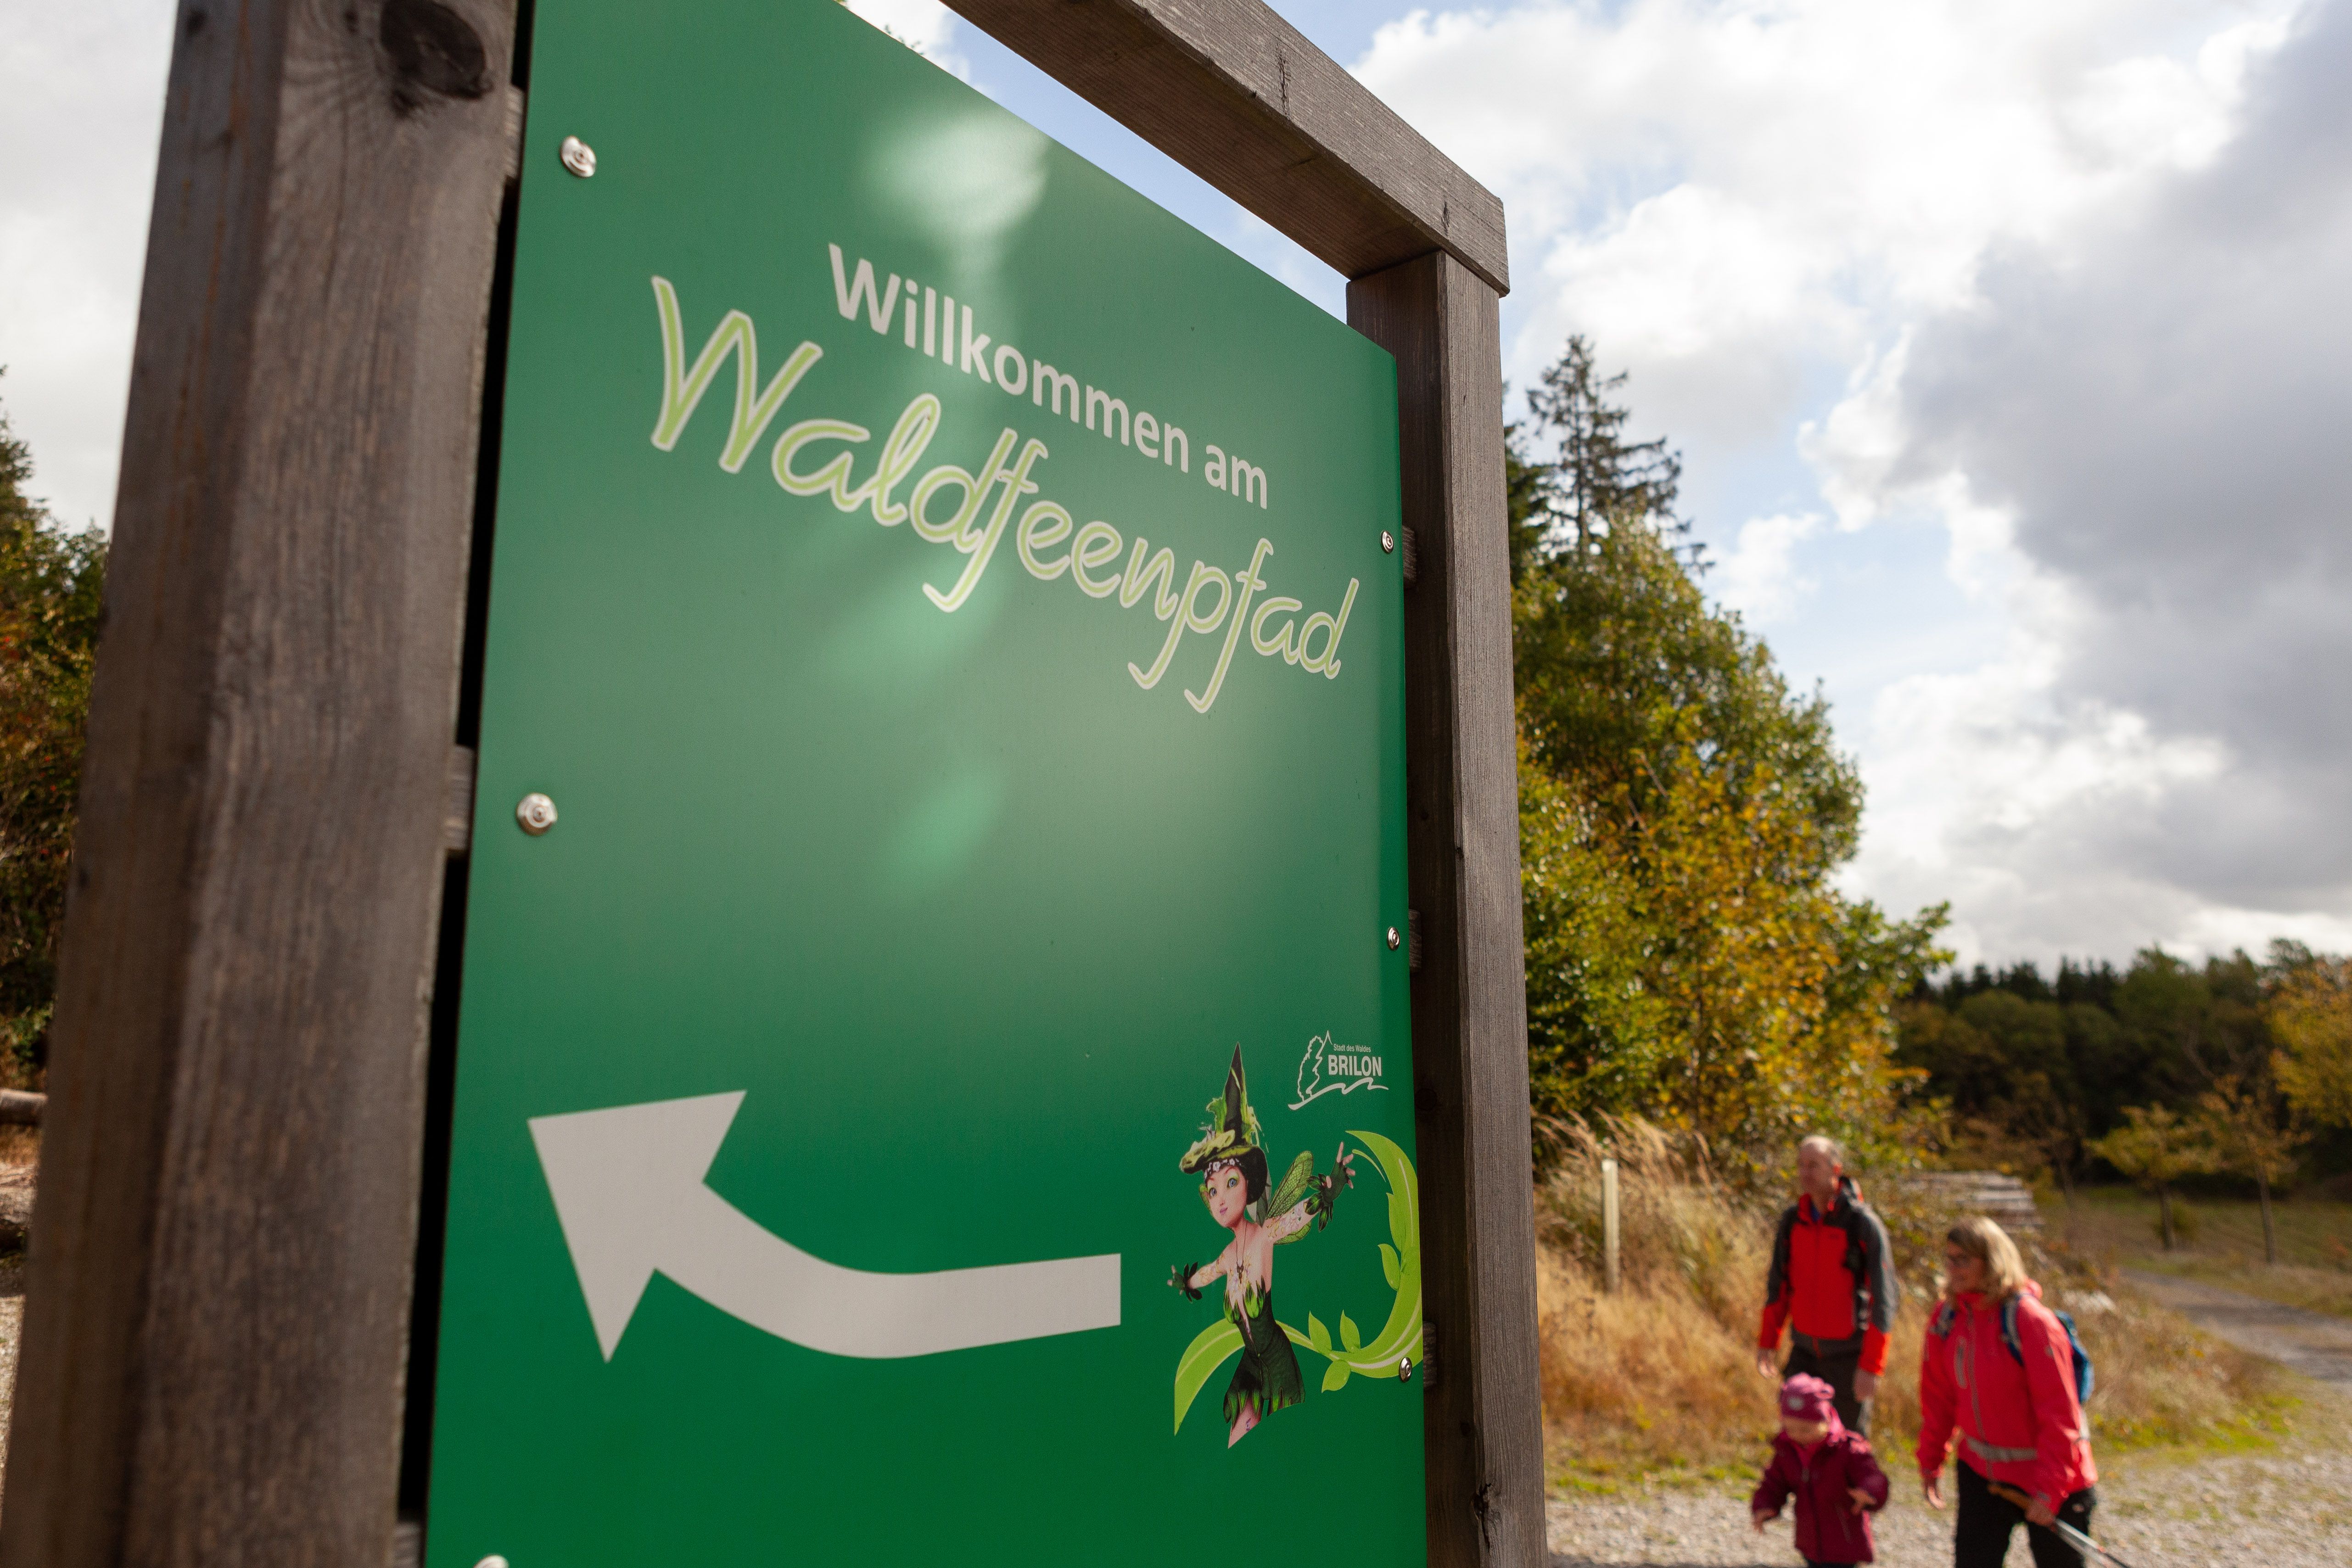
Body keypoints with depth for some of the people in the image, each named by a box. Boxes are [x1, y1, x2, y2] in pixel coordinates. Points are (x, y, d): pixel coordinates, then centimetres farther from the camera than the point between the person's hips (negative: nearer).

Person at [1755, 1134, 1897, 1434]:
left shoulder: (1864, 1224, -16)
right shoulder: (1792, 1220, -1)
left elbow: (1884, 1299, -16)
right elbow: (1779, 1285, 9)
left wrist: (1871, 1366, -19)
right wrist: (1766, 1342, 5)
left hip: (1849, 1353, -4)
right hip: (1805, 1350, 4)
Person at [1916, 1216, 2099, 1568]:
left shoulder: (2031, 1321, -22)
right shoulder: (1947, 1318, -4)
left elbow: (2059, 1412, -20)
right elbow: (1939, 1396, 6)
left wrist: (2050, 1486, -20)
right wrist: (1930, 1460, 9)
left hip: (2049, 1480, -5)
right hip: (1981, 1473, 5)